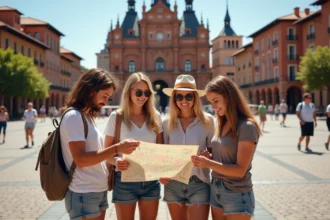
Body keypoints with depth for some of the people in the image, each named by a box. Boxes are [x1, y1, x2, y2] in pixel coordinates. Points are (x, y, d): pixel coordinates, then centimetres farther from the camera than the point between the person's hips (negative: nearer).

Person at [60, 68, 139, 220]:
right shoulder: (73, 116, -14)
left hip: (99, 191, 8)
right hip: (83, 194, -8)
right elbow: (80, 160, -22)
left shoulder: (88, 117, 13)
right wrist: (116, 148, -24)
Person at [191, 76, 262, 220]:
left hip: (237, 195, -6)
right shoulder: (222, 125, 6)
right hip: (215, 190, 6)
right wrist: (206, 158, -8)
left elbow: (240, 170, -18)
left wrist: (209, 163, -27)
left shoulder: (246, 127, -16)